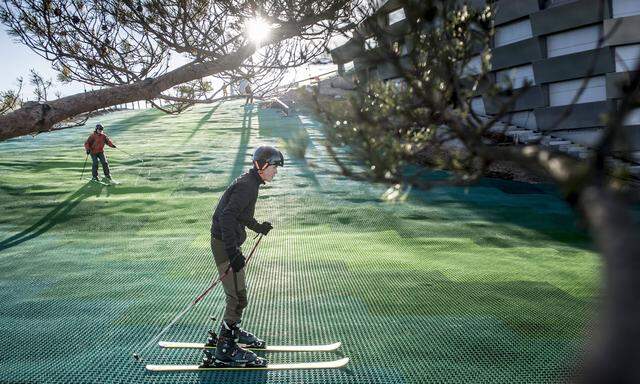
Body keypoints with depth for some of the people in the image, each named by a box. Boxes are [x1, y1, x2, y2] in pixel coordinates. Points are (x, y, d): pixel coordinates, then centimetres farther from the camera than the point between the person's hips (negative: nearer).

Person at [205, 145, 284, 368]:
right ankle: (225, 351, 4)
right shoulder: (247, 186, -21)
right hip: (225, 246, -10)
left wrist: (258, 227, 19)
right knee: (238, 298, -6)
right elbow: (227, 217, -30)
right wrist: (233, 253, -33)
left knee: (237, 293, 22)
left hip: (230, 244, 10)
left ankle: (232, 331, 41)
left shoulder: (250, 183, 11)